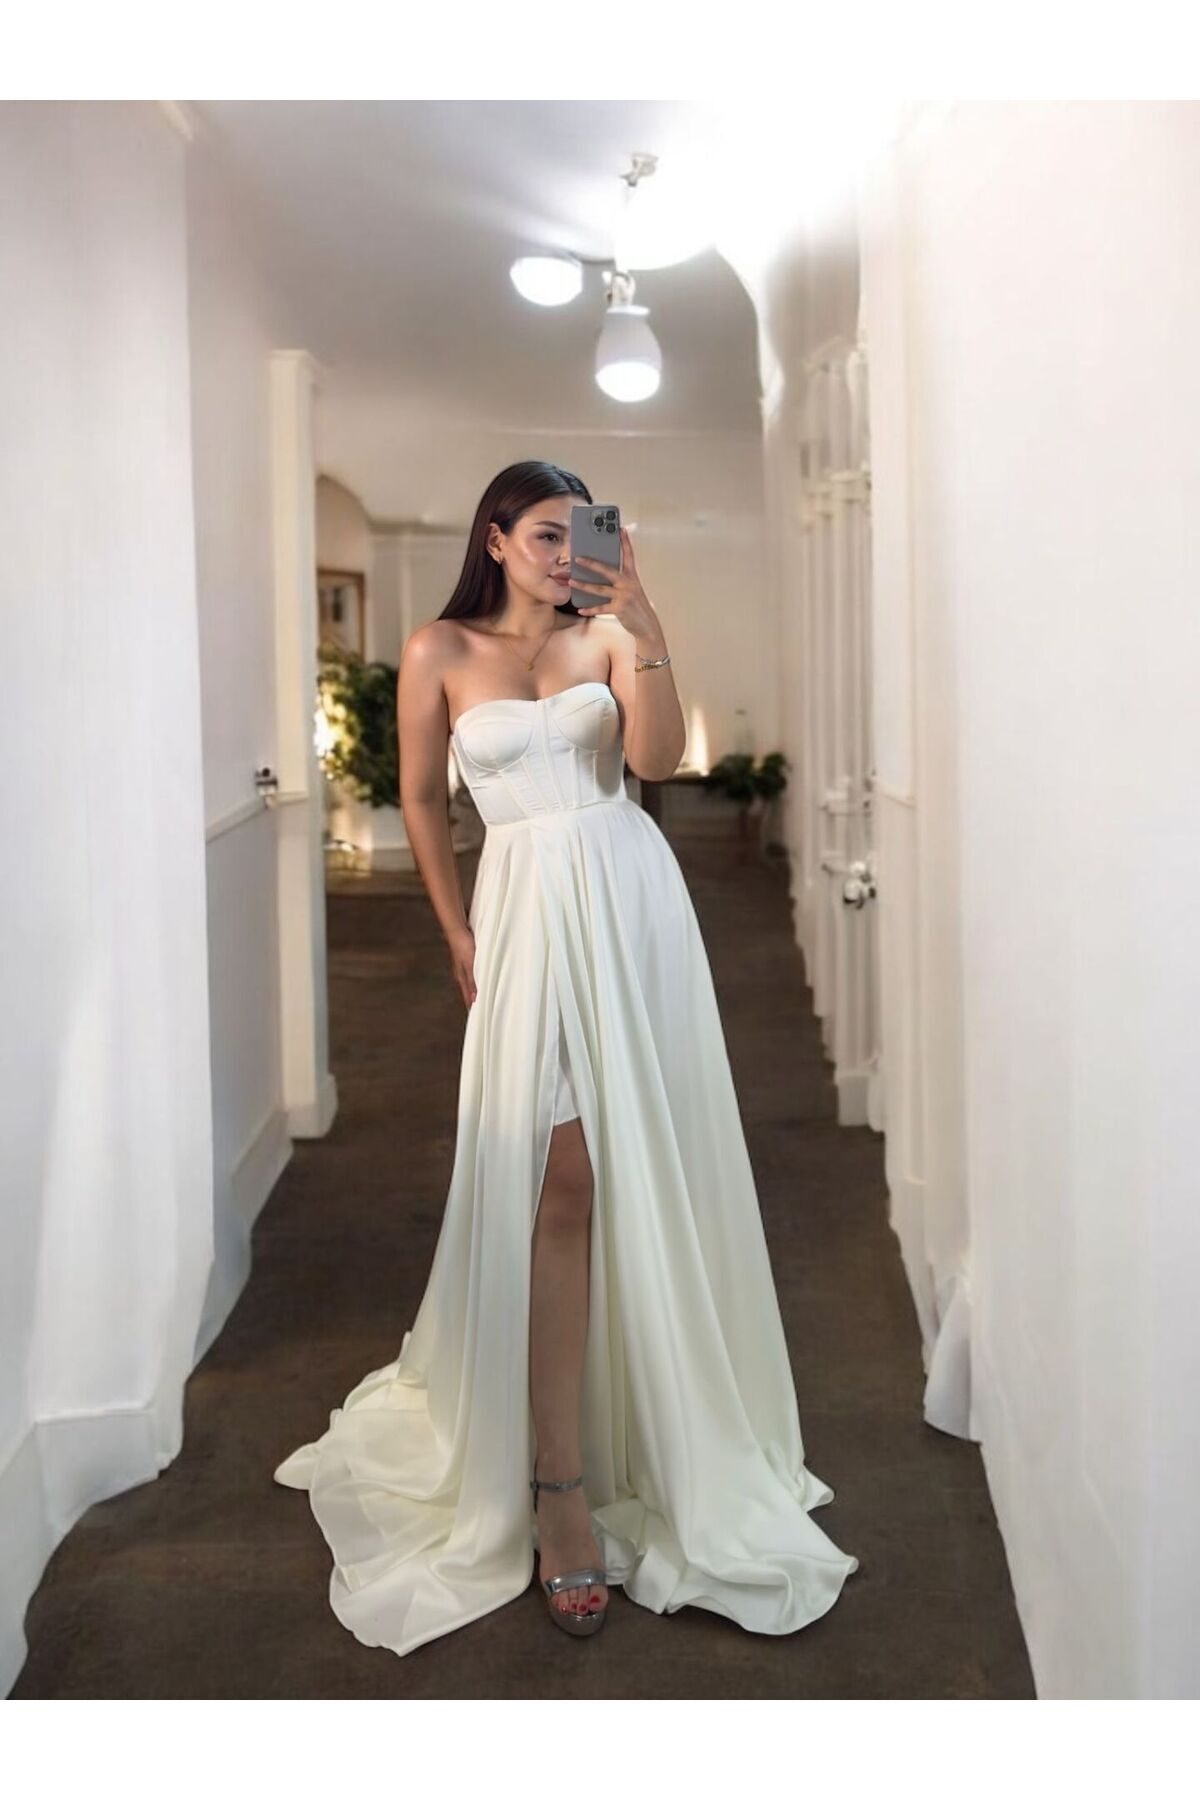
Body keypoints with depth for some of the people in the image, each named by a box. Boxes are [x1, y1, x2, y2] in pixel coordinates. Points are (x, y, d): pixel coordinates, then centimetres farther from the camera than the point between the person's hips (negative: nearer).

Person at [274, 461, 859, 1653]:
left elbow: (657, 759, -7)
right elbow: (420, 799, 11)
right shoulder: (441, 653, 4)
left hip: (630, 896, 3)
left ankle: (662, 1416, 29)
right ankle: (560, 1487, -4)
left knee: (650, 1168, 6)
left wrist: (645, 630, -16)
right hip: (527, 908, -2)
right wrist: (457, 937, 9)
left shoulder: (606, 634, 7)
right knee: (562, 1179, -10)